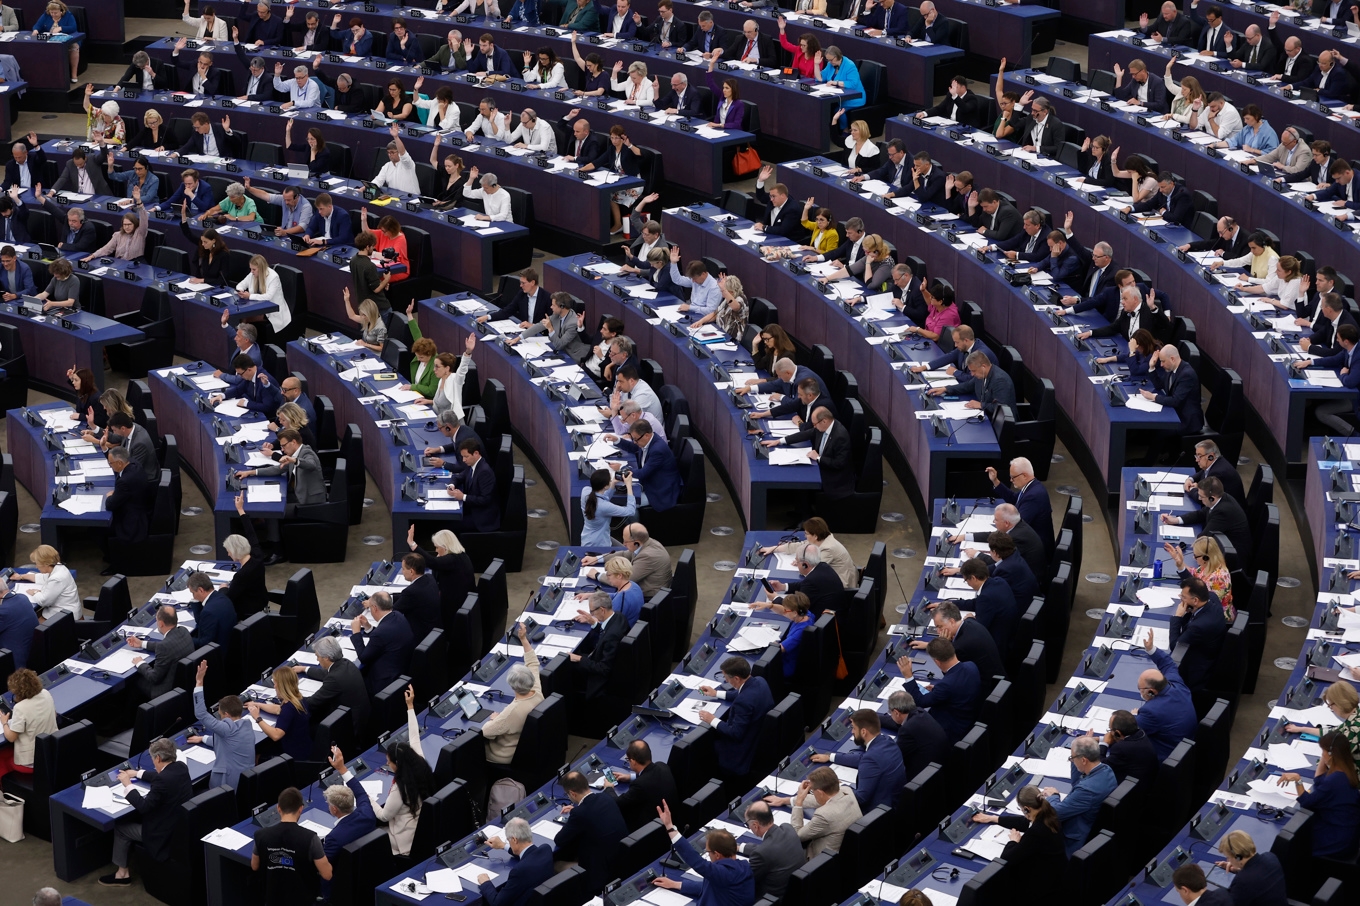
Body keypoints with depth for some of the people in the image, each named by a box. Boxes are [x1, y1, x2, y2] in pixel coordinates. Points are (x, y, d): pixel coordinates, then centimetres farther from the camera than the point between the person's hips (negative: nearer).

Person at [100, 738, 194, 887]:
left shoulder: (163, 780, -30)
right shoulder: (181, 767, -4)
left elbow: (143, 806, -22)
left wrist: (128, 785, -10)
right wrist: (137, 773, 25)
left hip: (166, 835, -9)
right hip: (182, 824, 9)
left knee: (120, 827, 10)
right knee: (134, 819, 26)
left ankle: (122, 873, 22)